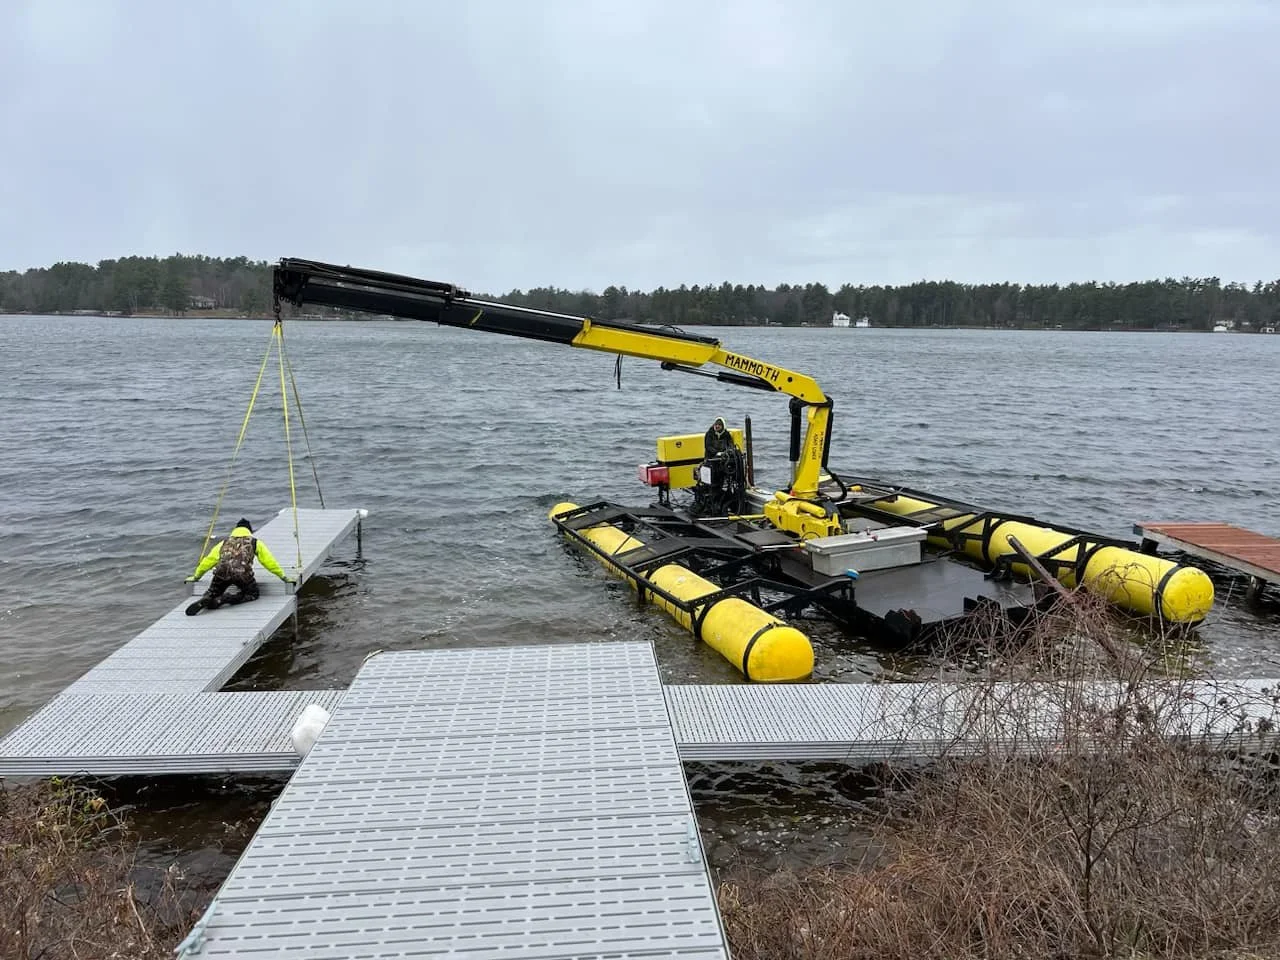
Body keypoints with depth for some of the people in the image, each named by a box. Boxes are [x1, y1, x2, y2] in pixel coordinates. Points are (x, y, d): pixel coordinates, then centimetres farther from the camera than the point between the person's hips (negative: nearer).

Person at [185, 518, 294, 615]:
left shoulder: (224, 542, 32)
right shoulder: (255, 542, 25)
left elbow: (208, 560, 37)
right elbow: (269, 561, 23)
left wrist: (196, 576, 48)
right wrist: (283, 577, 30)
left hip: (222, 572, 3)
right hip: (242, 574, -3)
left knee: (213, 592, 25)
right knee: (252, 594, 18)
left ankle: (204, 600, -11)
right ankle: (222, 600, -6)